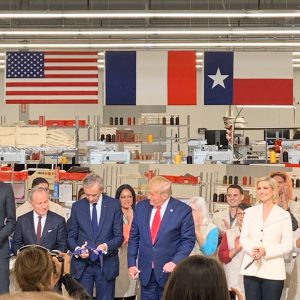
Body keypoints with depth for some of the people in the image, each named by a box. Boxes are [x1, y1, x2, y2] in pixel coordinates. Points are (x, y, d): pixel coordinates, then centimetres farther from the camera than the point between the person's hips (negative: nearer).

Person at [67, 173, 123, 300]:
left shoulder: (114, 205, 0)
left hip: (106, 264, -1)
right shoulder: (77, 207, 4)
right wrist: (77, 249, -13)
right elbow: (71, 236, 8)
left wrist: (107, 246, -19)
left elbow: (119, 236, 1)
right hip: (82, 264, 1)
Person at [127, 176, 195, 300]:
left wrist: (175, 262, -19)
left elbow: (188, 240, -7)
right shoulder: (141, 207, 3)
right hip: (145, 270, 3)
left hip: (169, 270, -3)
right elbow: (134, 237, 8)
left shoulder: (183, 210, -9)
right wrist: (131, 263, 2)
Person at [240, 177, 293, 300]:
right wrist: (252, 250, -15)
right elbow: (243, 238, 7)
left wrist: (266, 251, -16)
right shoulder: (250, 212, 11)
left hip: (273, 271, -2)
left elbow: (288, 246, -2)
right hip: (251, 268, 2)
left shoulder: (284, 215, 2)